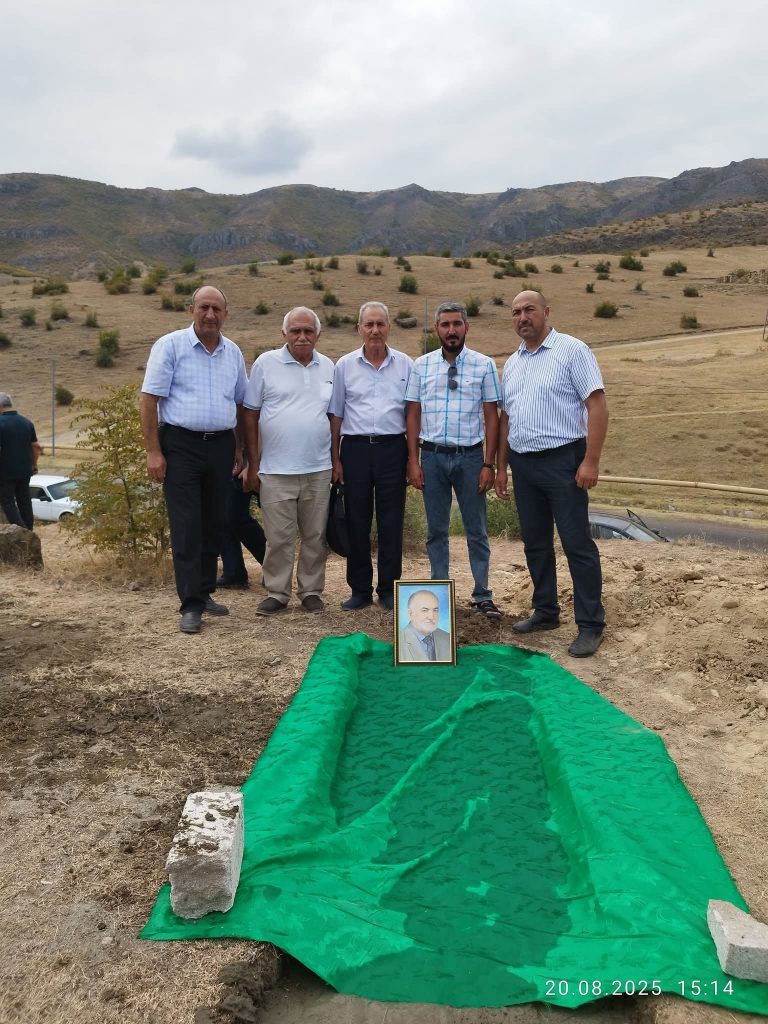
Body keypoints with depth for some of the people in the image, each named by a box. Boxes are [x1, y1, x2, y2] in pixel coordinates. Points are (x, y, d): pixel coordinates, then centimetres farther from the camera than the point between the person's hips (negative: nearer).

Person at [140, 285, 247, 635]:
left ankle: (205, 593, 23)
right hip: (181, 445, -5)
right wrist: (154, 452, -12)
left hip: (220, 446, 5)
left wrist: (239, 449, 13)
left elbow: (240, 405, 18)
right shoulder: (170, 345, -4)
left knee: (213, 524, 11)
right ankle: (191, 605, 0)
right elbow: (148, 400, -7)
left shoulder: (233, 353, 10)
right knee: (186, 527, -5)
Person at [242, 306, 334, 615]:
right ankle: (277, 593, 16)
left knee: (315, 535, 9)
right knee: (278, 537, 2)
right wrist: (253, 465, -2)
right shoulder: (266, 363, 0)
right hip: (276, 470, -3)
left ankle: (311, 591, 22)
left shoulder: (328, 367, 10)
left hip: (318, 469, 3)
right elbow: (250, 415, 1)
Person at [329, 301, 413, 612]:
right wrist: (335, 459, 3)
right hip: (355, 448, 0)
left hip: (392, 448, 0)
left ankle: (389, 589, 15)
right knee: (357, 522, 5)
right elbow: (336, 415, 7)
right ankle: (360, 589, 17)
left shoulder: (405, 365, 6)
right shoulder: (345, 365, 6)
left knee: (391, 522, 4)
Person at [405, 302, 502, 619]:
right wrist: (413, 461, -1)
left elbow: (491, 417, 0)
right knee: (436, 530, 10)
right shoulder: (421, 365, 5)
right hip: (432, 456, 1)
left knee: (477, 530, 6)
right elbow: (413, 415, 5)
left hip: (470, 456, -1)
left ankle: (482, 596, 16)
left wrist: (489, 464, -5)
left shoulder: (484, 365, 1)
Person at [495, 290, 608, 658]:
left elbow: (597, 405, -12)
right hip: (523, 463, 7)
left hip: (562, 460, -7)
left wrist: (591, 461, -18)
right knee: (535, 543, 13)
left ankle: (590, 625, 5)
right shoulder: (512, 363, 15)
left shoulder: (571, 350, -6)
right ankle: (546, 612, 27)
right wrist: (501, 468, 15)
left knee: (577, 544, -4)